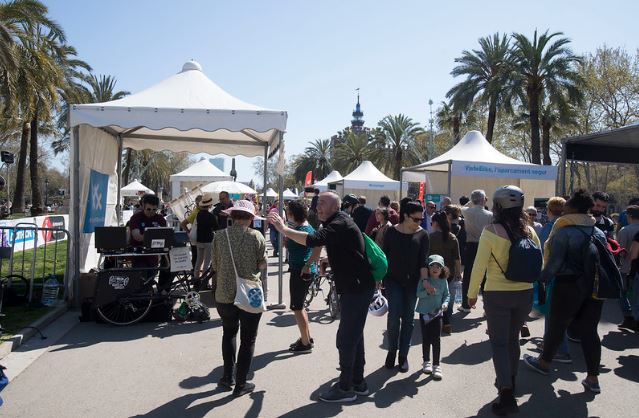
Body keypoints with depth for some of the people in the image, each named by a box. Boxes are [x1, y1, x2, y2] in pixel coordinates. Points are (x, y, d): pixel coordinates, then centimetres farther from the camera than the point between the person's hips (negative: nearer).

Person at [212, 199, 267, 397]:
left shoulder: (220, 236, -4)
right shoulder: (256, 236, -11)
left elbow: (216, 265, 6)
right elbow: (262, 264, -1)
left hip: (224, 295, 3)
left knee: (229, 333, 25)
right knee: (248, 339, 13)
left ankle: (227, 378, 28)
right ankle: (240, 384, 18)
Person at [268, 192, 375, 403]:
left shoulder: (340, 223, -19)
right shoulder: (336, 223, 13)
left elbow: (313, 240, -33)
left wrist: (283, 229, -27)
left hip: (357, 288, -11)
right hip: (354, 286, 11)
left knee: (346, 338, -3)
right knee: (354, 335, 18)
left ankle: (346, 388, 9)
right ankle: (358, 382, 30)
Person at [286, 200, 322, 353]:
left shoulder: (304, 229, -19)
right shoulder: (298, 227, 12)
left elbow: (318, 246, -33)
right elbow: (288, 245, 18)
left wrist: (308, 265, -27)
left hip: (302, 271, -10)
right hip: (297, 270, 10)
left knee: (297, 307, 0)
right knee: (299, 306, 20)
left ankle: (306, 343, 10)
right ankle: (306, 338, 32)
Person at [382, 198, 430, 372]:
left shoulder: (422, 235, 0)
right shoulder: (392, 232, -2)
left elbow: (423, 260, -5)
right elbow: (384, 256, 3)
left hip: (412, 282, 1)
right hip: (393, 281, -1)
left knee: (408, 318, 5)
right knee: (394, 315, -9)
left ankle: (403, 355, 18)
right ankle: (392, 350, 13)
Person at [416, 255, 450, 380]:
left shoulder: (443, 281, 0)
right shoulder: (424, 280, -8)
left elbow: (447, 295, 7)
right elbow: (418, 294, -13)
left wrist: (445, 303, -11)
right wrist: (427, 291, -30)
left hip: (437, 313, 1)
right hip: (424, 313, -1)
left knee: (436, 339, -3)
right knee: (426, 338, 9)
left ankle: (436, 365, 6)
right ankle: (426, 361, 27)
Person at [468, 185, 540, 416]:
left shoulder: (491, 231, -15)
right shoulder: (529, 231, -2)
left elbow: (479, 266, -13)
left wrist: (472, 293, -1)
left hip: (497, 295, -5)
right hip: (525, 293, 5)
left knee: (499, 342, 6)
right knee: (513, 338, 21)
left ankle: (507, 394, 2)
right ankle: (509, 383, 38)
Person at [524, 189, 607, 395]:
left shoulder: (563, 232, -14)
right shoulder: (599, 233, 6)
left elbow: (554, 263, -15)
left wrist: (542, 277, -1)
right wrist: (593, 279, 16)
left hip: (569, 286, -6)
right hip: (594, 287, 6)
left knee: (556, 326, 11)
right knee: (589, 331, 10)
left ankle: (544, 363, 30)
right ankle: (593, 378, 14)